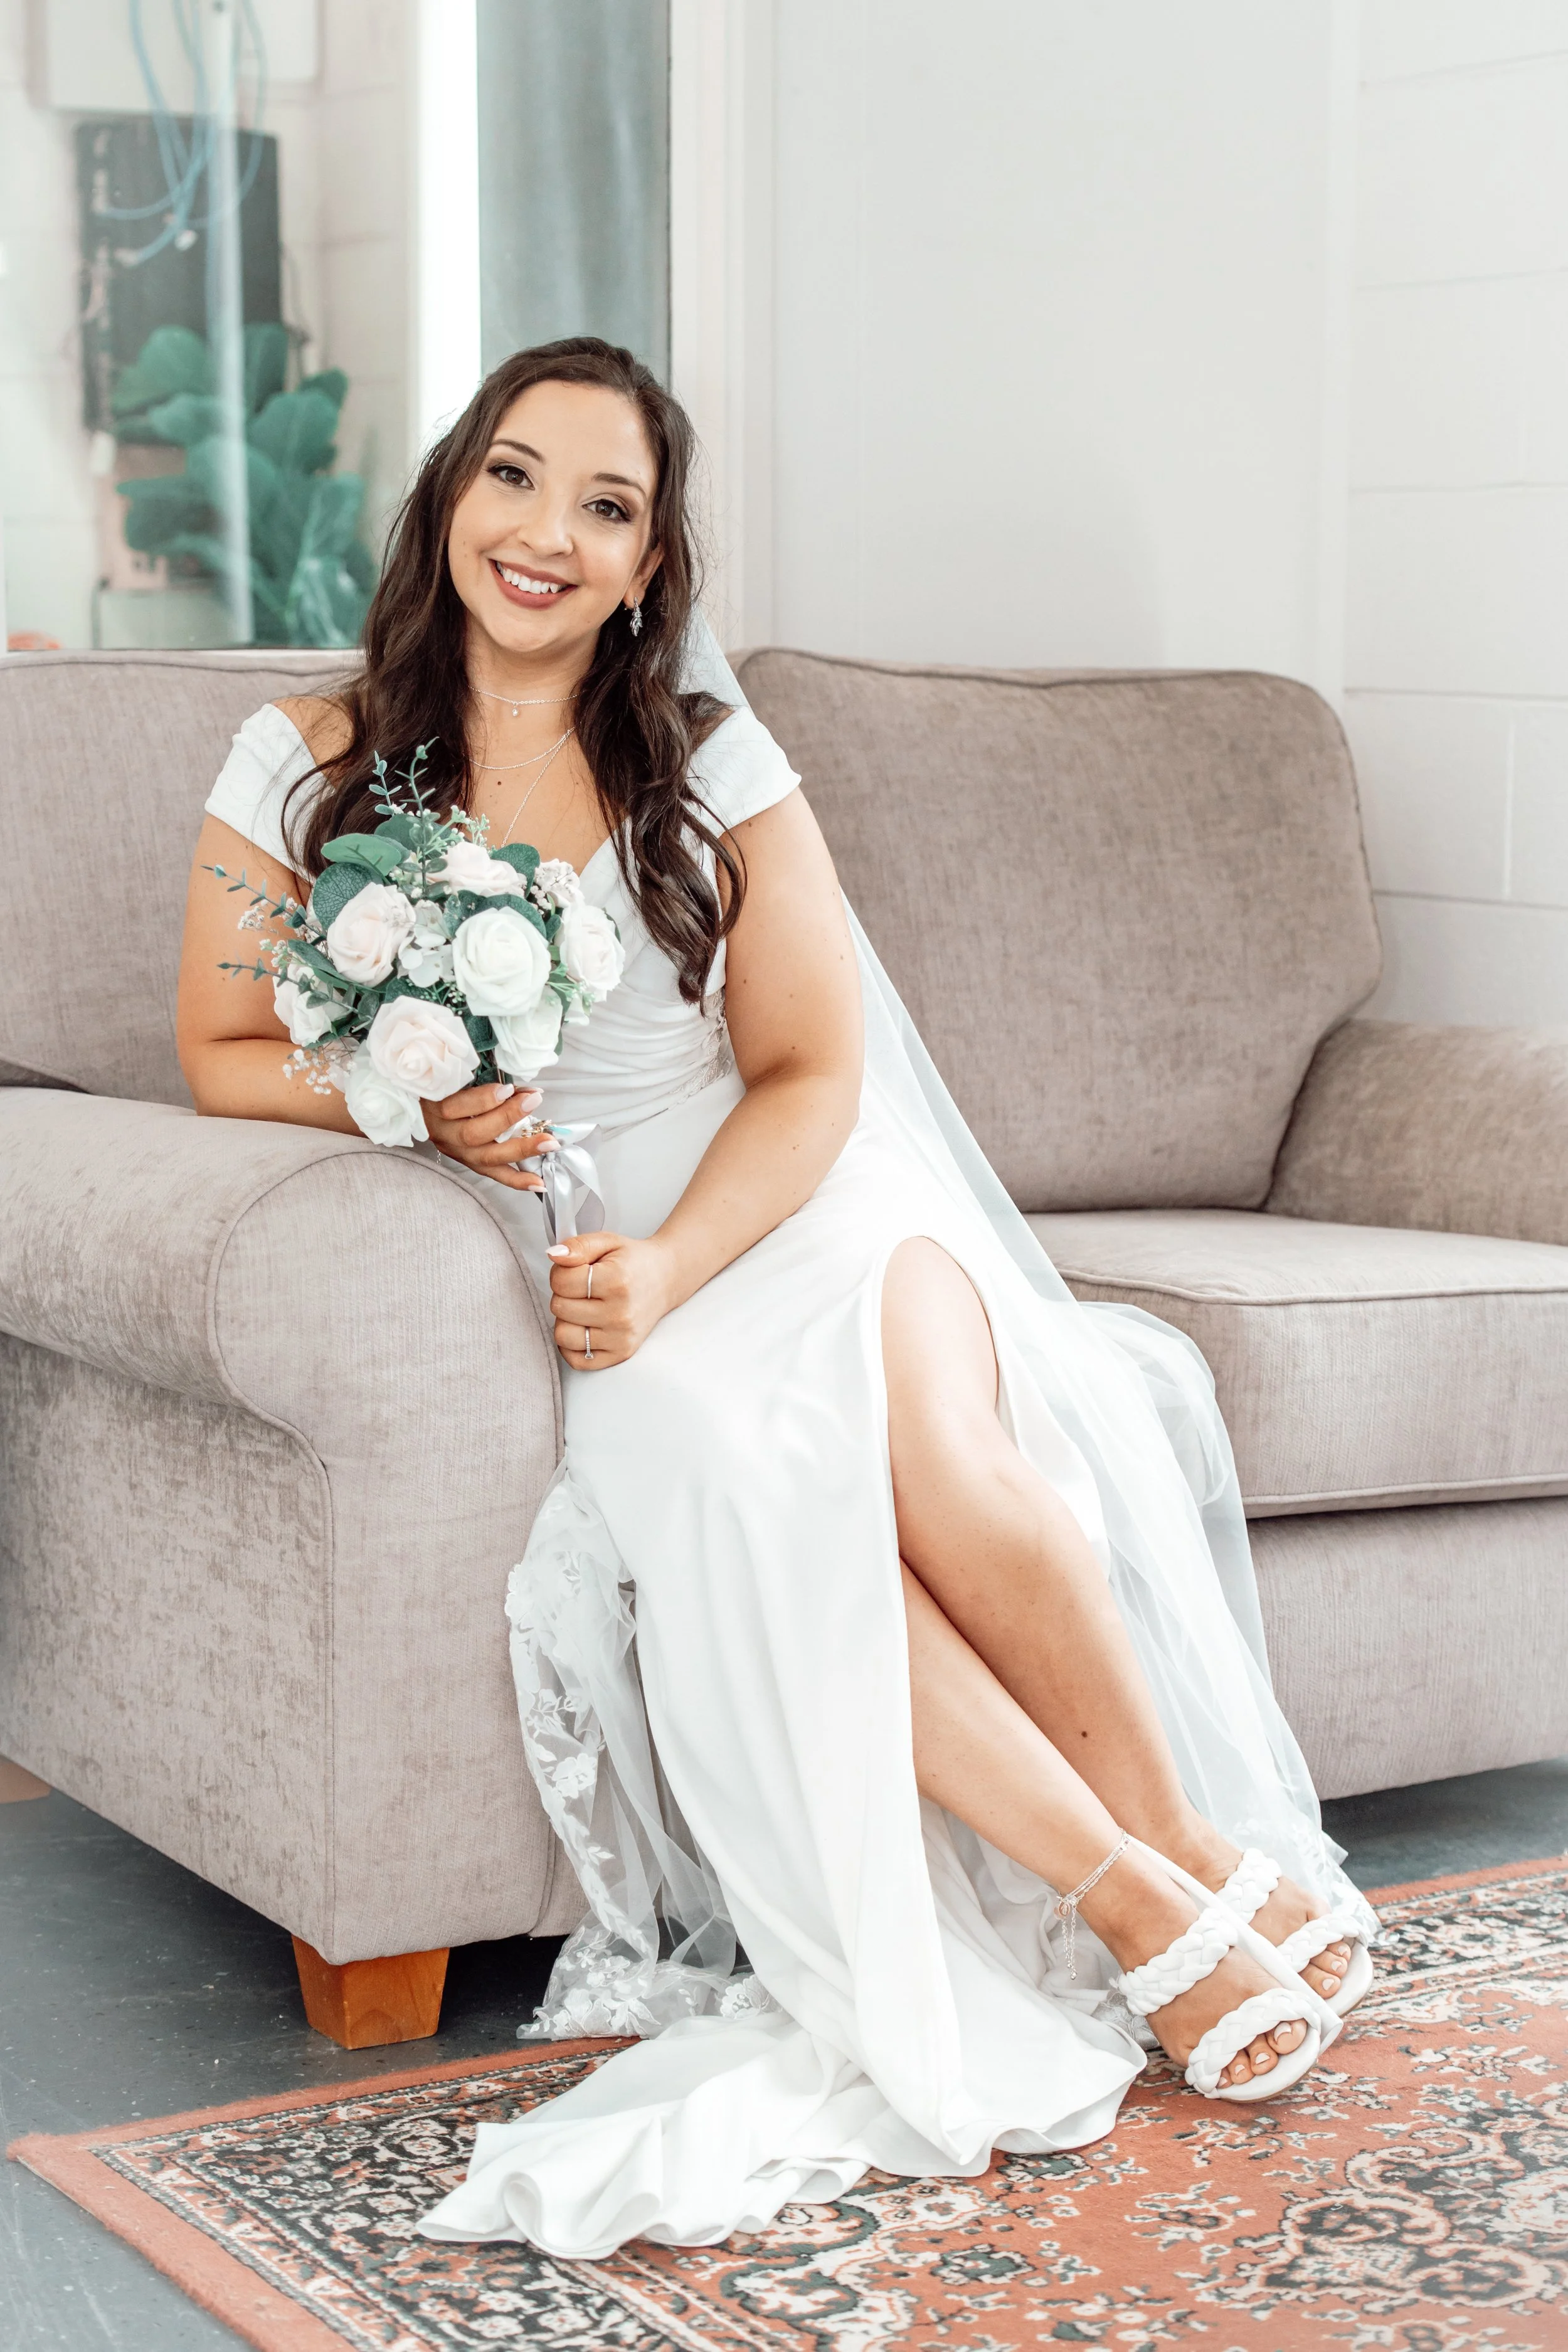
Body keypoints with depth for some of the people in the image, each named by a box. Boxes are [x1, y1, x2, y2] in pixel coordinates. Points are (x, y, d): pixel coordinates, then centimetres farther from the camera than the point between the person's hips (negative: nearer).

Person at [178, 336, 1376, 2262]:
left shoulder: (711, 760, 4)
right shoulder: (305, 765, 4)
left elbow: (811, 1073, -1)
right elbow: (223, 1054, 7)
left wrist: (670, 1265, -19)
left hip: (787, 1201, 1)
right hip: (545, 1252, 0)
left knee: (944, 1450, -33)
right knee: (737, 1471, -33)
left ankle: (1197, 1839, -15)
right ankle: (1132, 1897, -26)